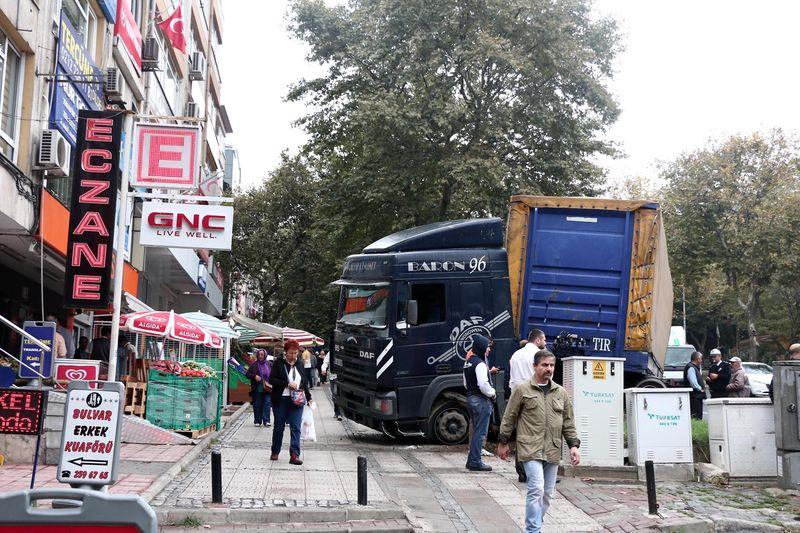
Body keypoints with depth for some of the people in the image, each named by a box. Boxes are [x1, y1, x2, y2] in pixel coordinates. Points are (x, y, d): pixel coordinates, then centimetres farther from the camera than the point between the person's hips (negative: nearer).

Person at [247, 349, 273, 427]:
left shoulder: (269, 364, 7)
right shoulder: (253, 364, 5)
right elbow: (248, 374, 7)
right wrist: (254, 376, -12)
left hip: (267, 388, 0)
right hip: (257, 389, 0)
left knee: (267, 403, -7)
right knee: (257, 405, 3)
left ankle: (266, 421, -6)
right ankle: (257, 421, 11)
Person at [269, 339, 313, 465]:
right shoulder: (278, 363, -2)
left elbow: (305, 383, 20)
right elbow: (272, 379, -9)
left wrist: (309, 398, 15)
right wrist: (287, 384, -15)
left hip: (296, 401, 2)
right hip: (280, 401, -2)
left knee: (296, 428, -7)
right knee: (279, 427, 9)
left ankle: (294, 454, -11)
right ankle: (275, 452, 24)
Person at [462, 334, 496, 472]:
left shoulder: (468, 362, 13)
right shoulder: (480, 363, -17)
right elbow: (483, 384, -24)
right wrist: (492, 393, -8)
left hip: (471, 397, 10)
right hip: (481, 400, -10)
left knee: (476, 431, 16)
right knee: (480, 432, -4)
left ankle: (472, 460, 20)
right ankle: (475, 461, -2)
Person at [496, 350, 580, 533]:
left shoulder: (561, 393, 11)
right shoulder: (522, 390, -2)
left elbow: (568, 422, 14)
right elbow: (509, 417, 2)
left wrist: (573, 445, 6)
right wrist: (503, 442, 5)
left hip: (553, 451, 5)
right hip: (531, 449, -5)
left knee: (547, 493, 11)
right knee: (536, 490, -15)